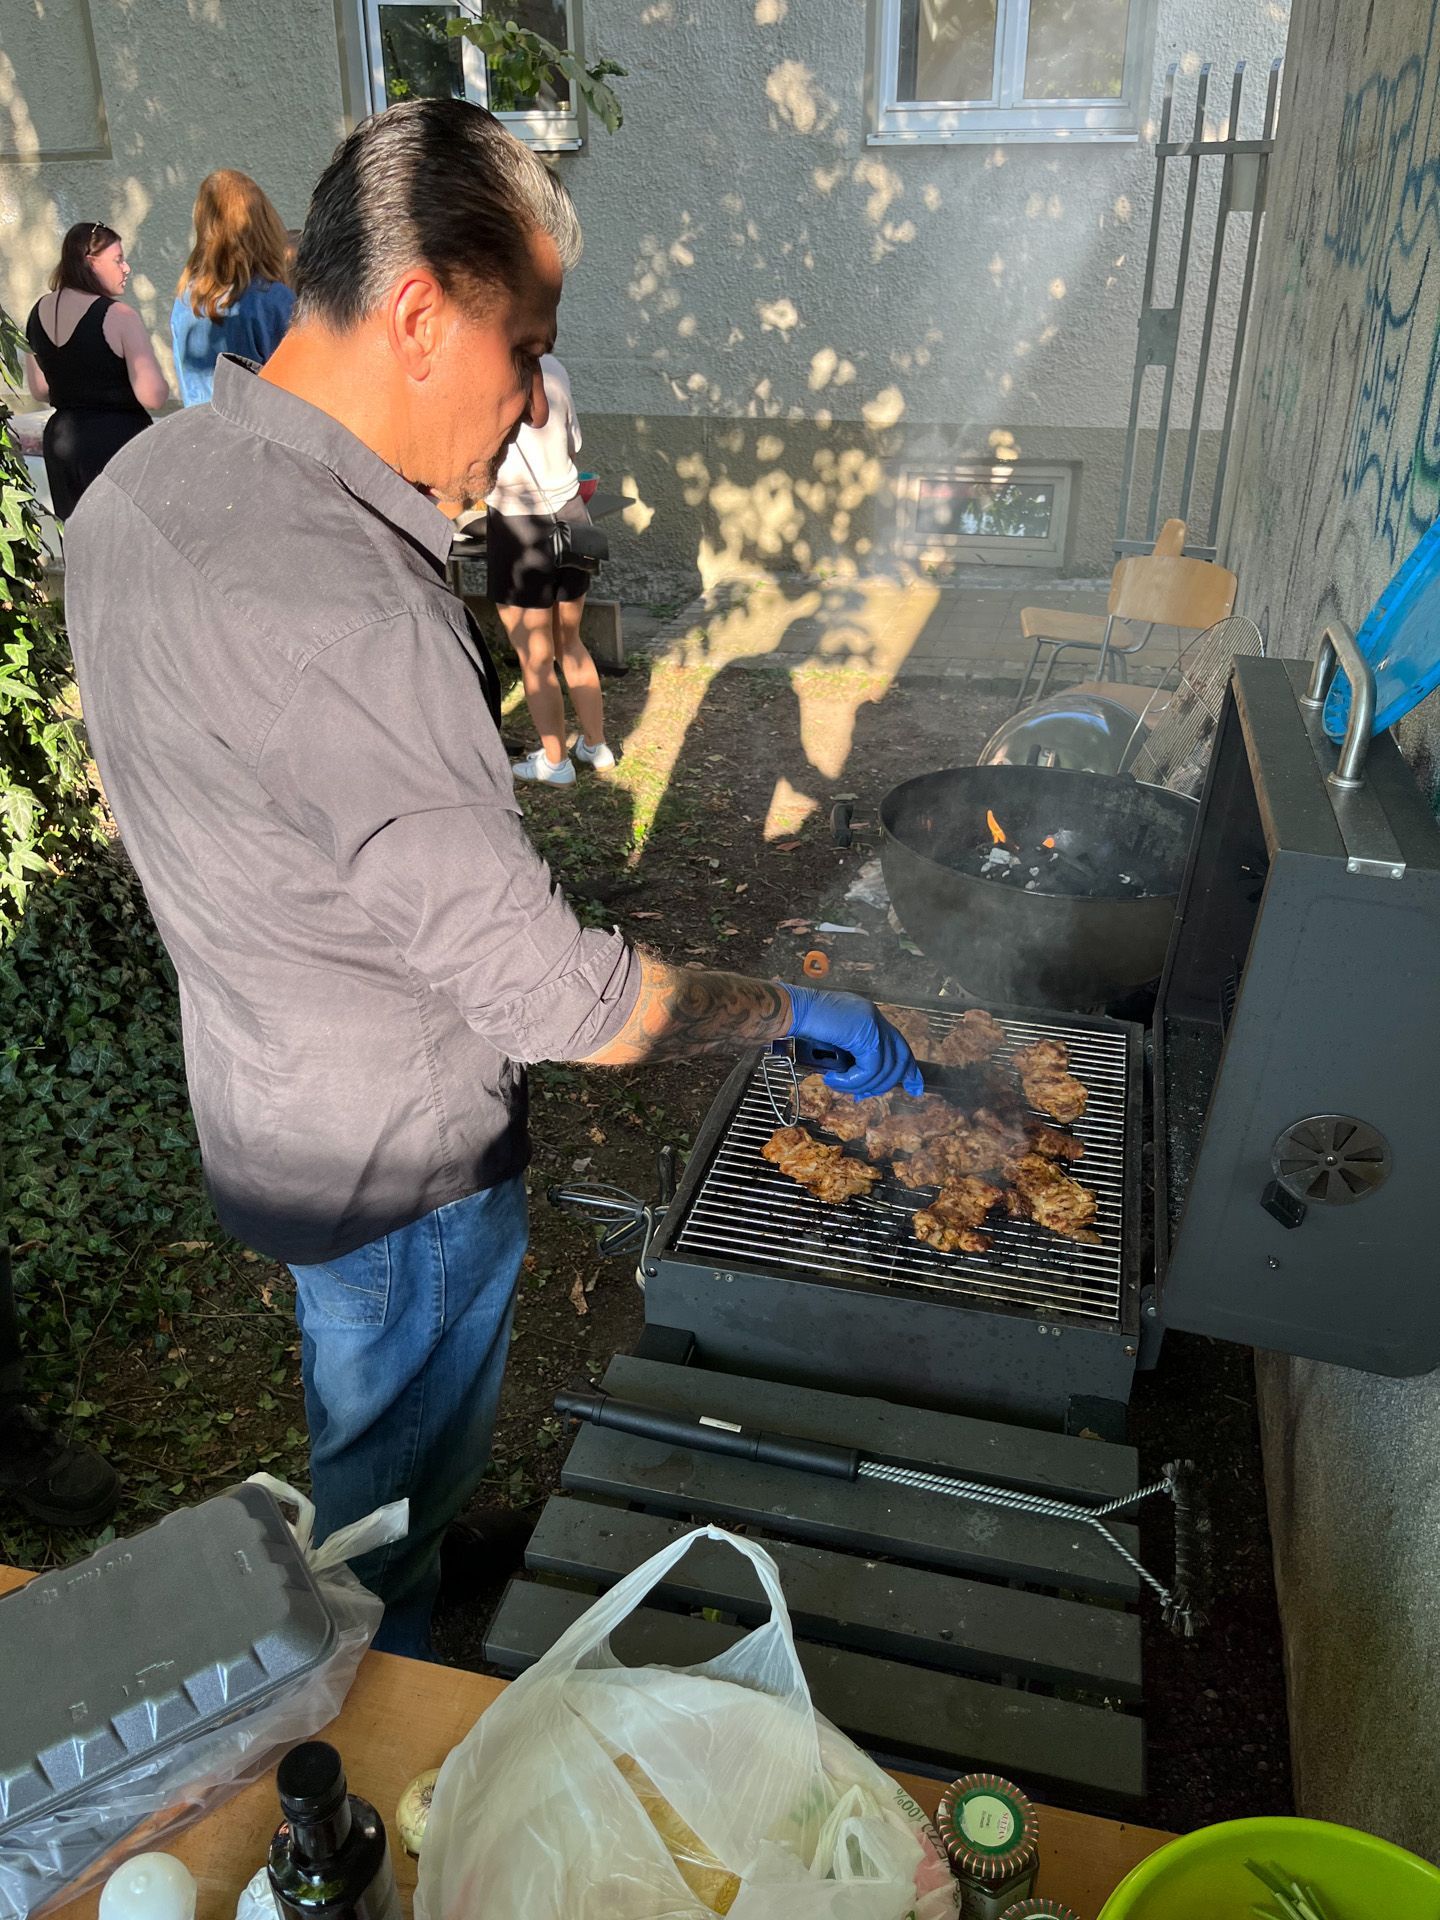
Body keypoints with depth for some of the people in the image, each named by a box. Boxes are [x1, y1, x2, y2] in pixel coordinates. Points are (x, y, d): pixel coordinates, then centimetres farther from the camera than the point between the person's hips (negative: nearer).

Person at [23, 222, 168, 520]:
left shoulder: (39, 311, 6)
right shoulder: (118, 315, -15)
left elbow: (38, 389, 14)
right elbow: (154, 397, -20)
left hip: (59, 437, 7)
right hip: (117, 437, -7)